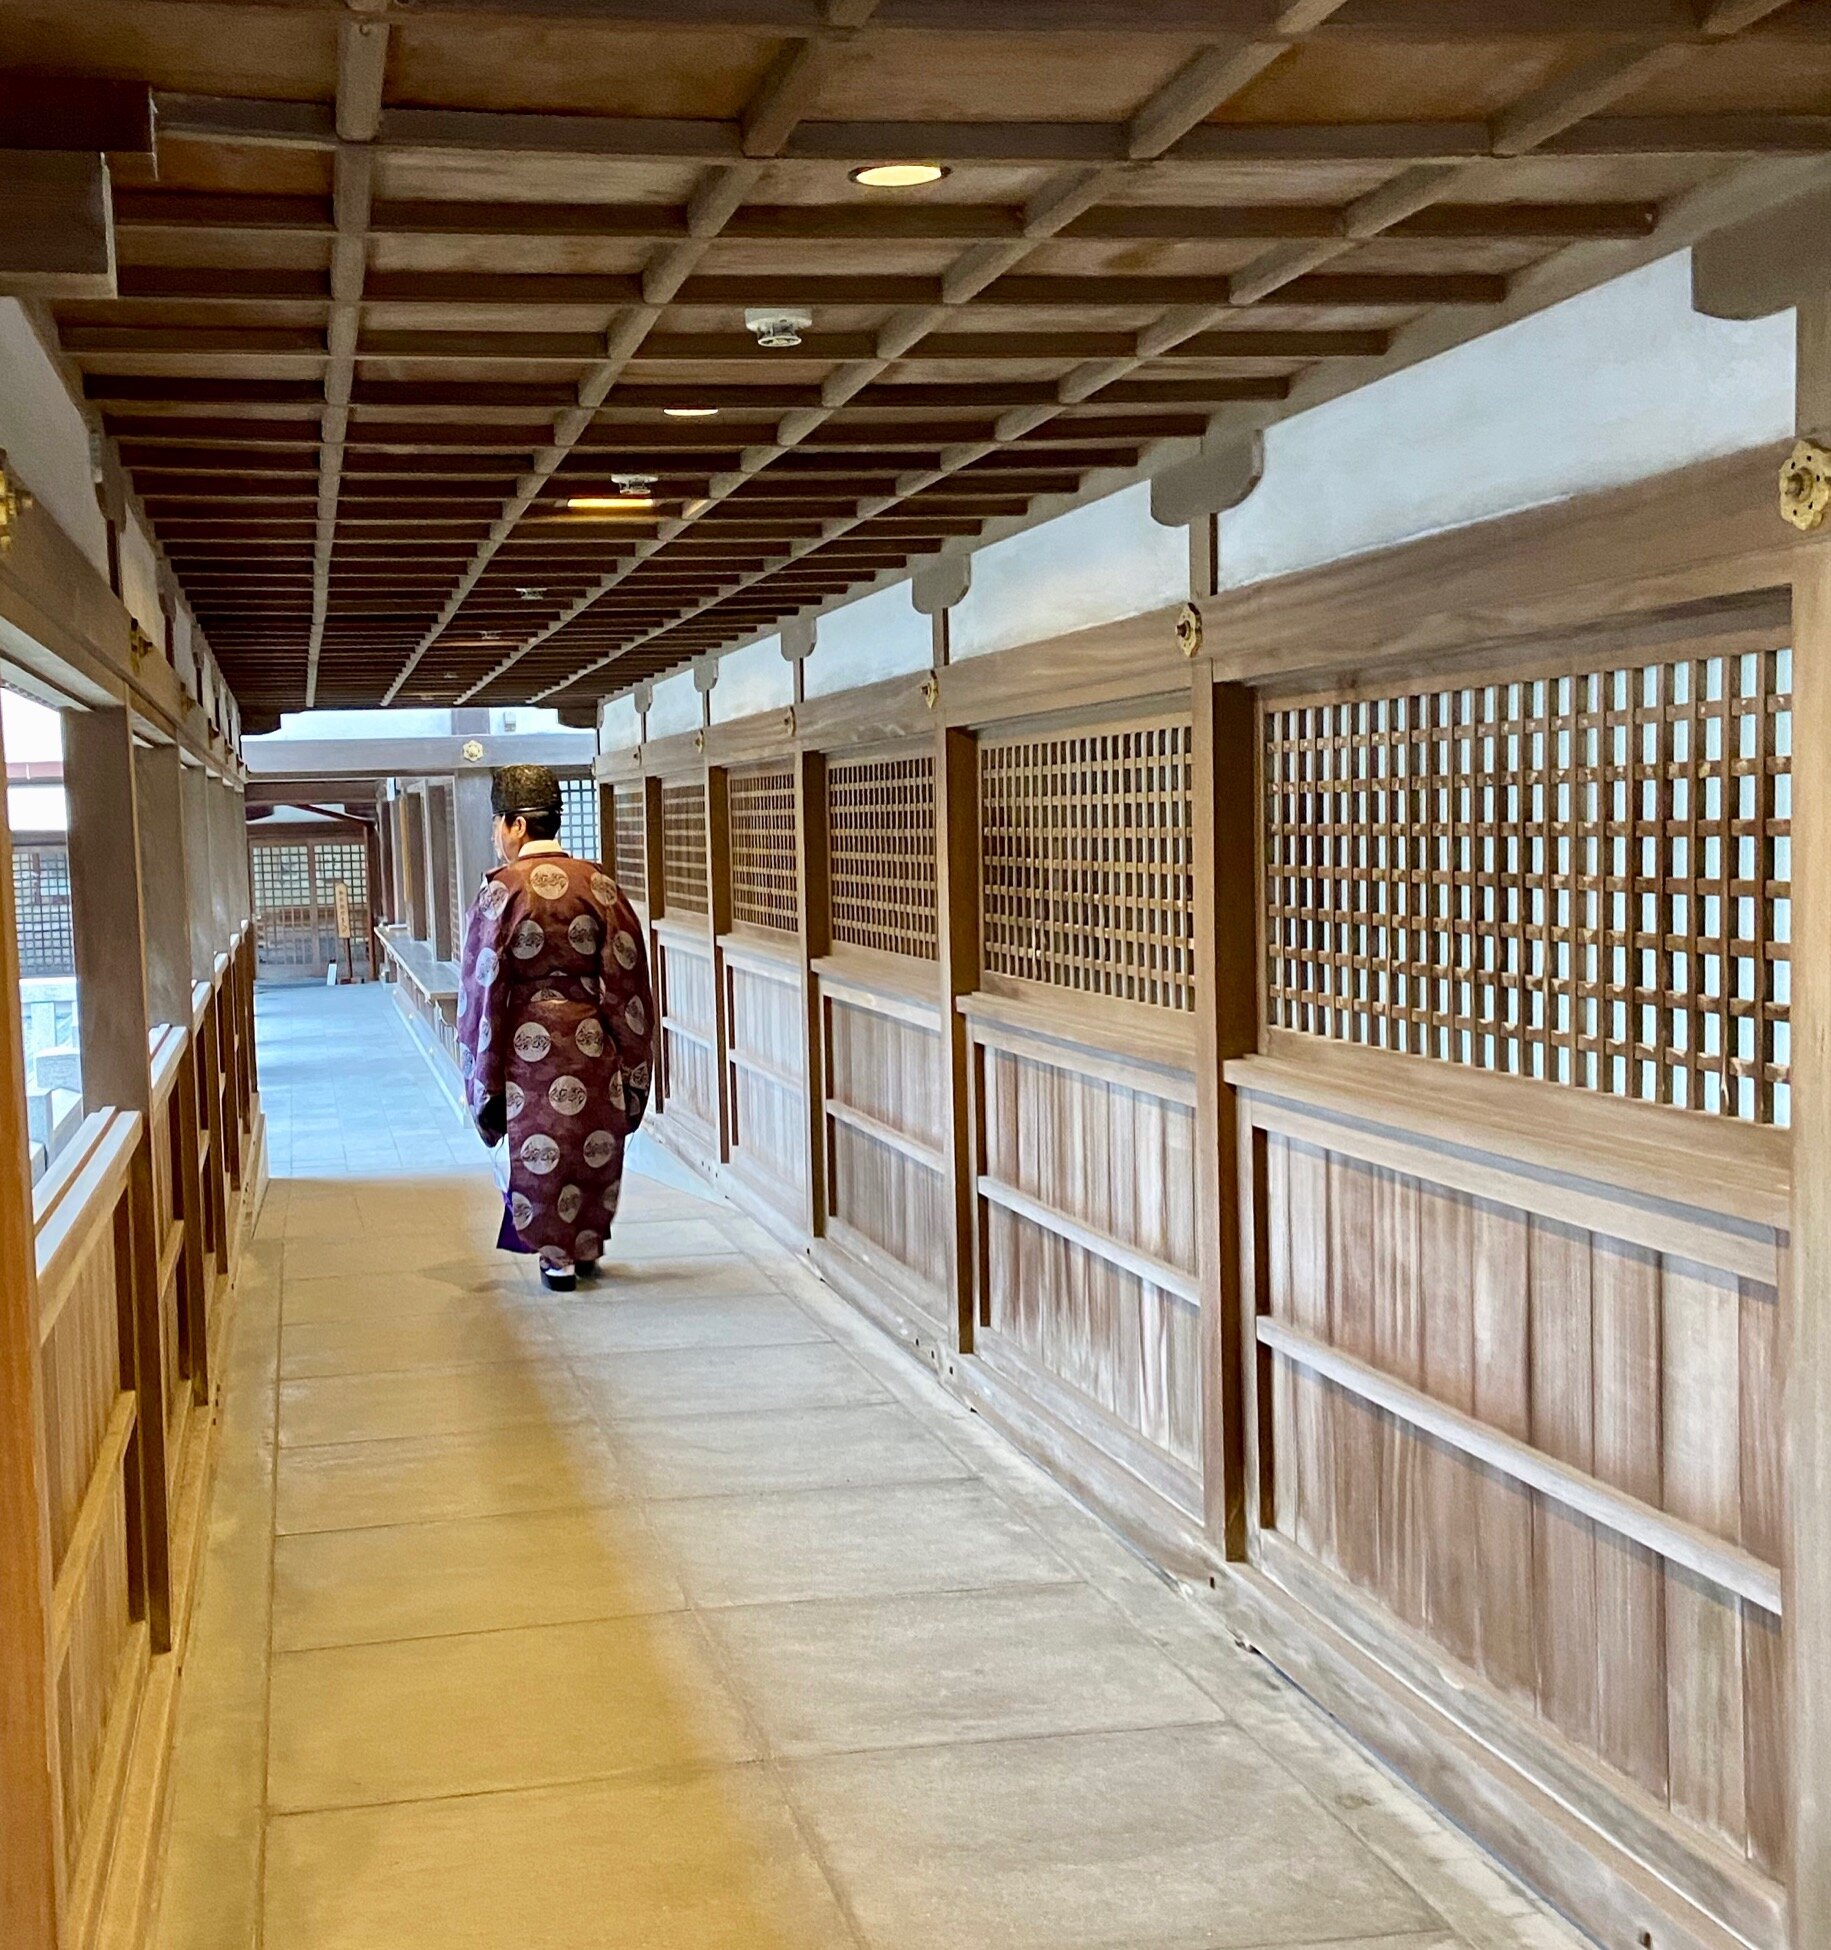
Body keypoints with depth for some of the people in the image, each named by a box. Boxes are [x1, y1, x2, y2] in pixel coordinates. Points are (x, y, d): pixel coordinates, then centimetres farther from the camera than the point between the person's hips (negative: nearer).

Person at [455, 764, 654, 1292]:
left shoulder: (499, 893, -9)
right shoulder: (599, 886, 0)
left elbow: (482, 992, -8)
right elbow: (628, 984, 0)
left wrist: (482, 1086, -3)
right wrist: (634, 1072, 6)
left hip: (527, 1048, -3)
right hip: (592, 1044, 3)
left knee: (537, 1148, 12)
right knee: (595, 1144, 18)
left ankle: (556, 1254, 18)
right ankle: (588, 1246, 30)